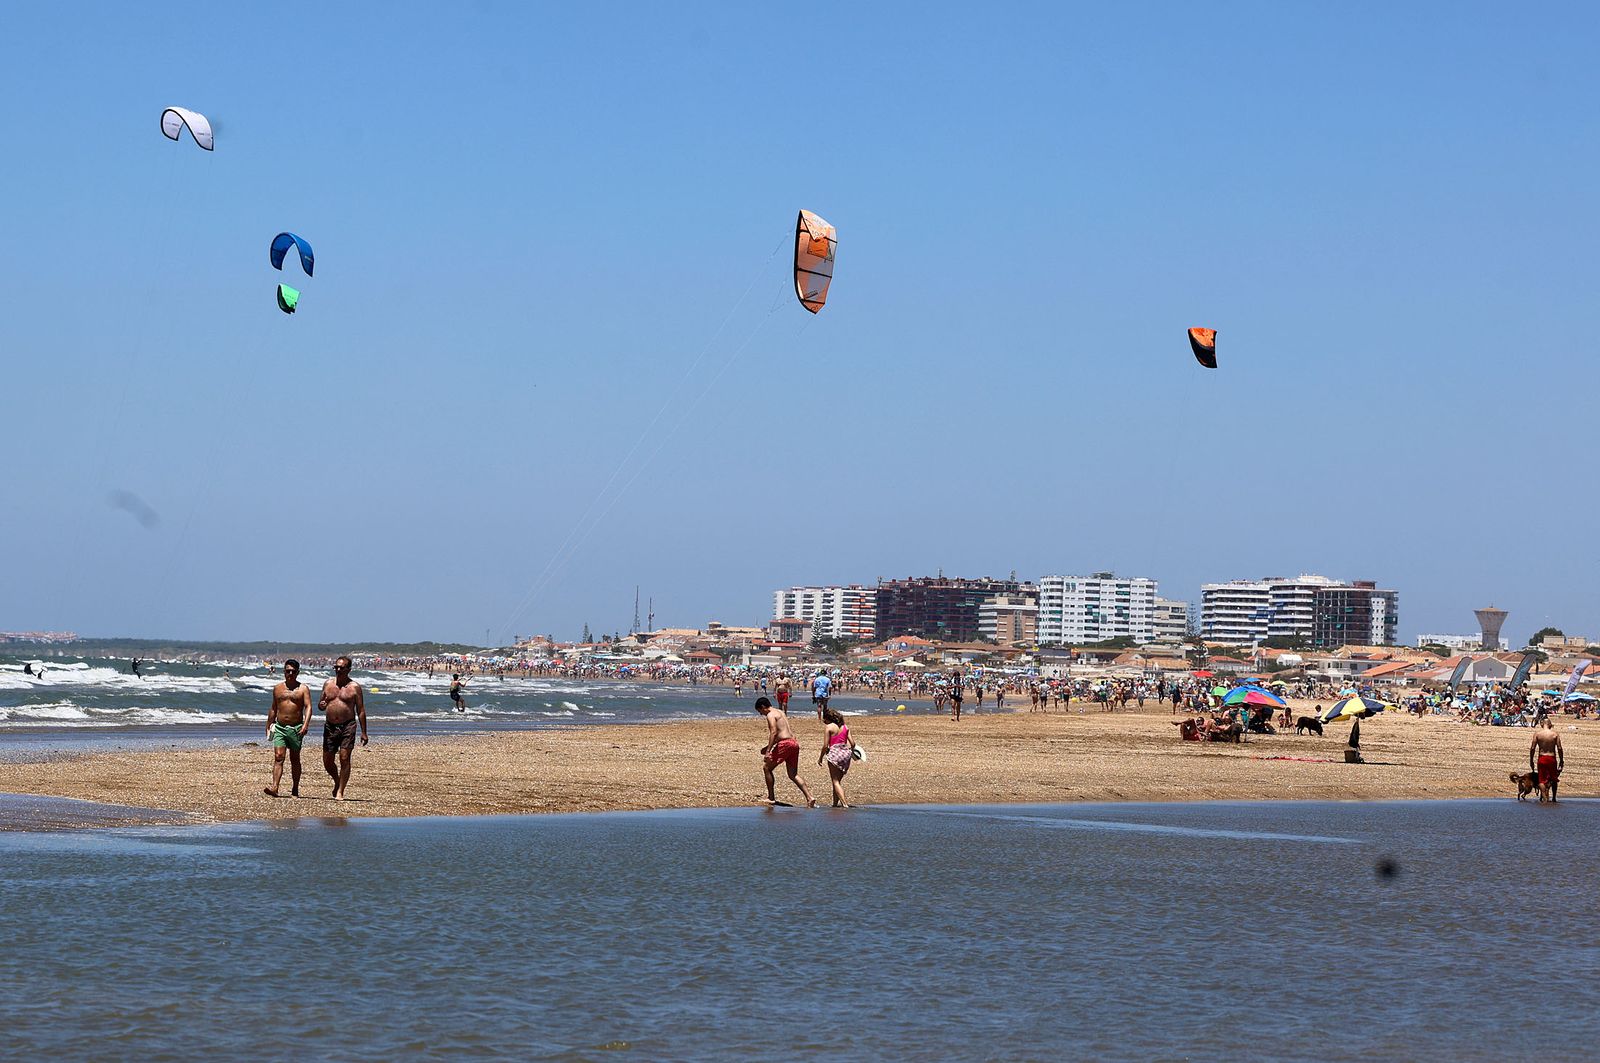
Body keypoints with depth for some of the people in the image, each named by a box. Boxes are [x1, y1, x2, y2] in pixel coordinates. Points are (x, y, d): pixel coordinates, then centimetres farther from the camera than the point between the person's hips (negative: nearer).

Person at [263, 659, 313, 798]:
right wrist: (268, 726, 20)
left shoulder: (303, 689, 1)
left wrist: (306, 724, -23)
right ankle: (274, 788, -22)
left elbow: (308, 707, -8)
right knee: (278, 757, -11)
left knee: (295, 759, 7)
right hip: (279, 727, 2)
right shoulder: (277, 688, 12)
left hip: (296, 728, -2)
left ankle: (295, 790, 16)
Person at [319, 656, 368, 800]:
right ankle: (337, 782, 33)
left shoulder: (354, 687, 0)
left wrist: (364, 732, -3)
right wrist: (322, 705, -7)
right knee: (327, 761, 5)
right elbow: (321, 704, 19)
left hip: (347, 726, -4)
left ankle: (340, 791, -5)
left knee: (344, 758, -10)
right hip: (330, 726, 4)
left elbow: (361, 710, 1)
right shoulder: (328, 684, 11)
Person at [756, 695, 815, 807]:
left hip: (784, 744, -9)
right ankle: (810, 798, -4)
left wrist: (768, 751, -20)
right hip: (794, 743, 9)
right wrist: (768, 746, 35)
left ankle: (771, 798, 10)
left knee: (767, 767, 7)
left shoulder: (771, 715, -5)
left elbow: (774, 733, -17)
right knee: (793, 775, 10)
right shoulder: (781, 712, 24)